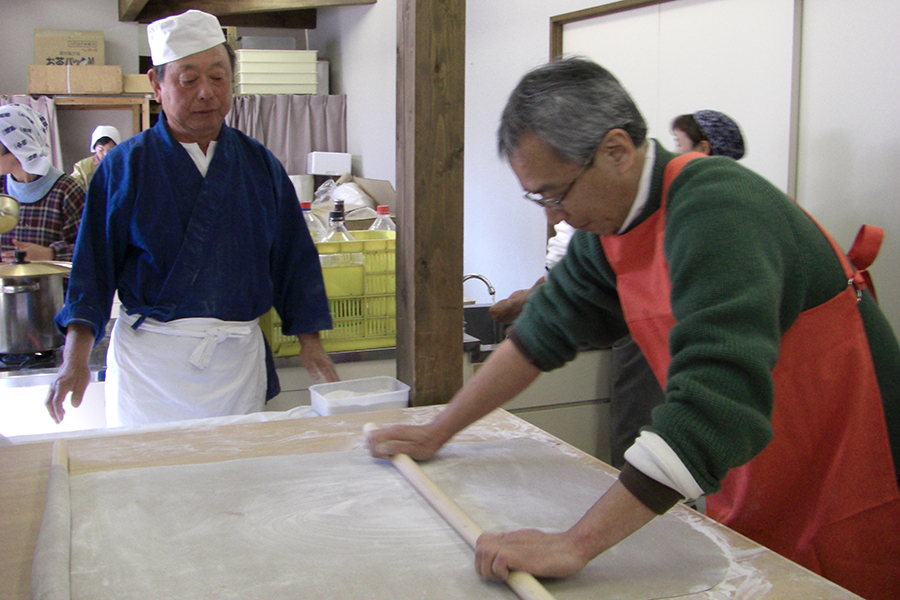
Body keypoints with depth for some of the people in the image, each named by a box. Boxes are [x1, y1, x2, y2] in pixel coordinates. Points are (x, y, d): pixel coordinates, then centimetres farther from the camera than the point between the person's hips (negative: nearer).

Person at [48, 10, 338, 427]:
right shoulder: (125, 166, -2)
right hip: (149, 355, -2)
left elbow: (294, 256, 9)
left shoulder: (260, 165, 6)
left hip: (238, 356, 2)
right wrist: (76, 356, -13)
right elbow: (93, 263, -3)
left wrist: (310, 341, 5)